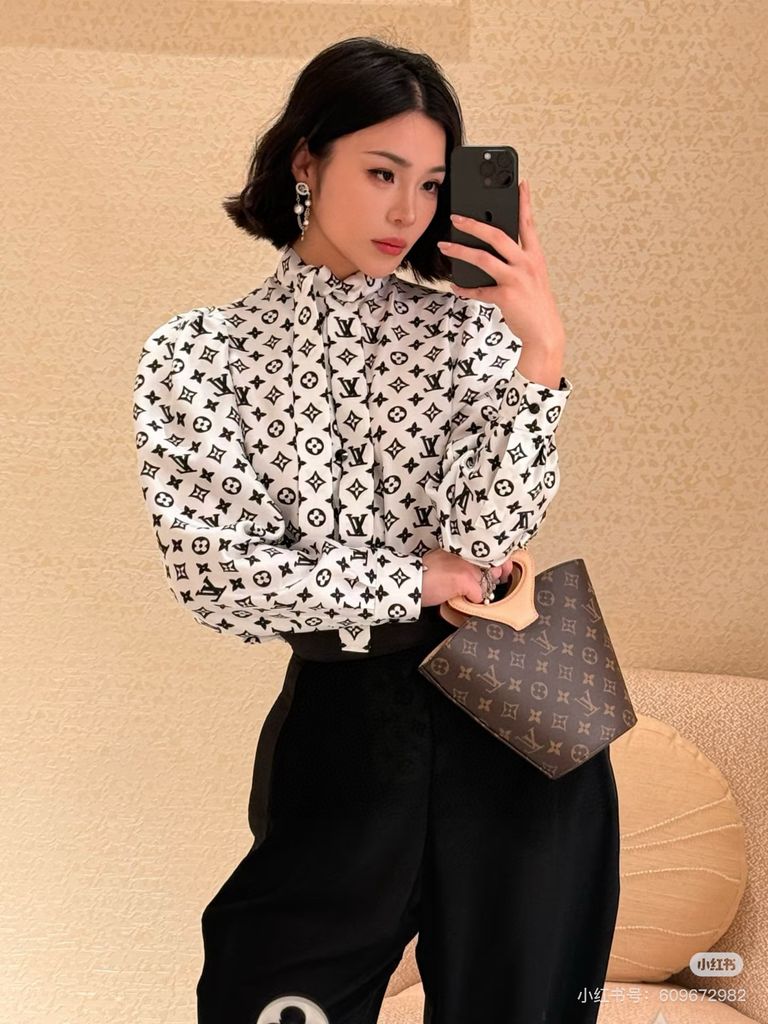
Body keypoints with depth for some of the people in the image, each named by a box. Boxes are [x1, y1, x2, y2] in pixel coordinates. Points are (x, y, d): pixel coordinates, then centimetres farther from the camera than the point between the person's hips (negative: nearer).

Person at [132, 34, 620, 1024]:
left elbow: (486, 537, -13)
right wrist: (412, 578, -9)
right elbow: (221, 577, -11)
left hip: (519, 716, 1)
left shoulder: (469, 323, -1)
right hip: (341, 729, -1)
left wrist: (541, 353, -22)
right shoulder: (198, 356, -3)